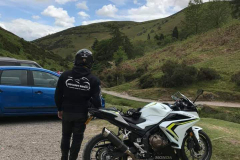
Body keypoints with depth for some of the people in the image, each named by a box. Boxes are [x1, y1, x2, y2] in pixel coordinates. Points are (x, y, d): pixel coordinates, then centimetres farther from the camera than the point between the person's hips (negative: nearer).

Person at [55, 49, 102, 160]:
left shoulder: (65, 75, -5)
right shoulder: (93, 80, -10)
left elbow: (58, 94, 0)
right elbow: (96, 99, -11)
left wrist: (60, 109, 13)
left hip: (66, 112, 2)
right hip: (81, 114, -2)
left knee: (66, 135, 20)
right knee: (77, 138, 10)